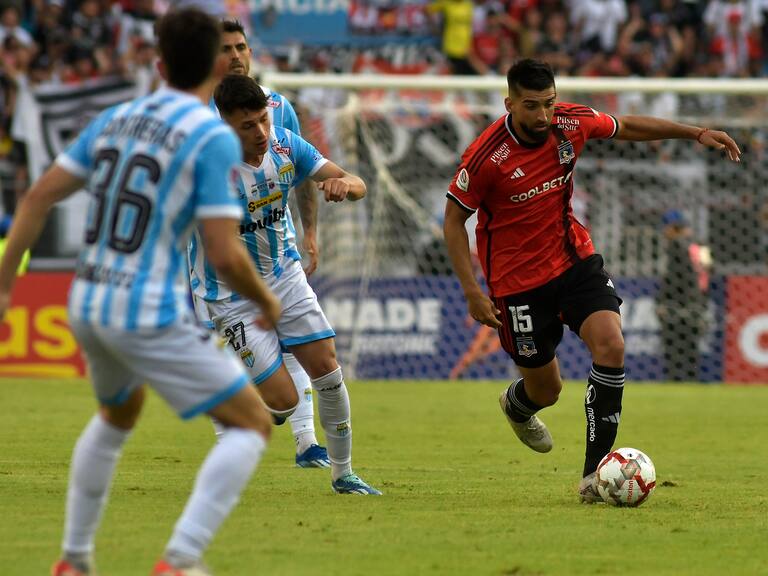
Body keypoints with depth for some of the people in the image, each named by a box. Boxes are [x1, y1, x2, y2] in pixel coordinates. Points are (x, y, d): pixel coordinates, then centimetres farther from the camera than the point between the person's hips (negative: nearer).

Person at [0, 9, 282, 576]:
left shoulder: (116, 119, 9)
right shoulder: (215, 138, -10)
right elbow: (224, 254, -16)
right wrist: (267, 302, 2)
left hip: (87, 306, 7)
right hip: (152, 316, -7)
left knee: (118, 414, 34)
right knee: (252, 424, 4)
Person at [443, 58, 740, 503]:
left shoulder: (570, 123, -10)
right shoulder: (486, 156, -22)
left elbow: (627, 127, 10)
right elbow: (454, 220, -11)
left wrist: (696, 133, 6)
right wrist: (472, 292, -17)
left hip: (574, 258, 4)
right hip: (518, 279, -3)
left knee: (610, 345, -22)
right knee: (546, 390, 6)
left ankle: (595, 473, -15)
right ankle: (517, 404, 48)